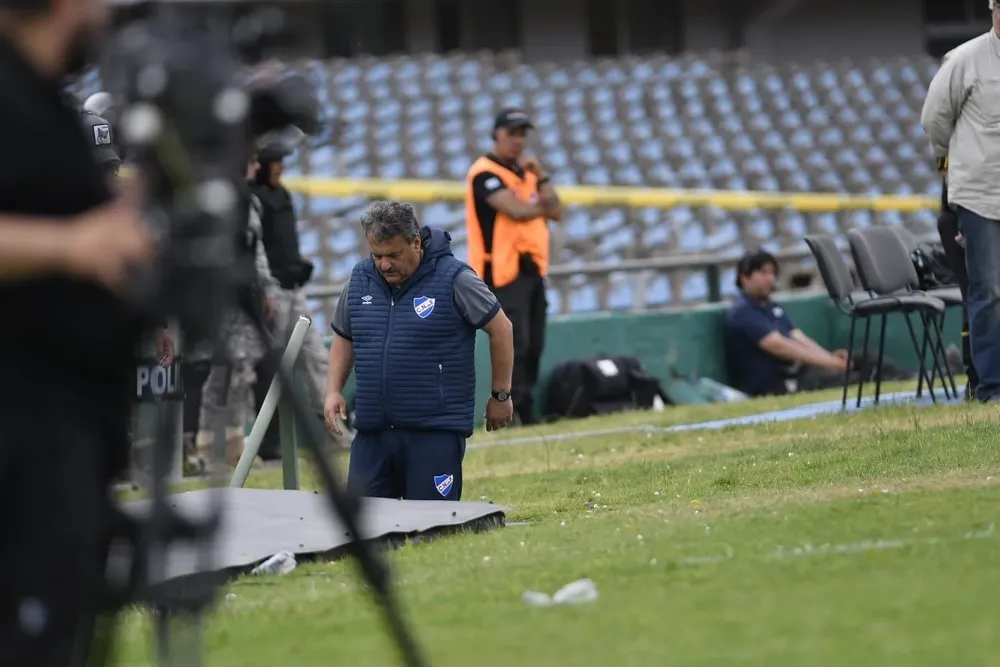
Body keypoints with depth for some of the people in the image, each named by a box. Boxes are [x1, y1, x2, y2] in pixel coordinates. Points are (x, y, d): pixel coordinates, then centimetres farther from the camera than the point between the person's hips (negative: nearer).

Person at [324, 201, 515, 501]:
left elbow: (501, 329, 0)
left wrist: (500, 395, 4)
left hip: (436, 432, -5)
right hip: (372, 431, 5)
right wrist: (333, 391, 9)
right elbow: (343, 338, 22)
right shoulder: (361, 280, 8)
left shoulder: (454, 280, -7)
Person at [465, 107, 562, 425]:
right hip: (503, 271, -8)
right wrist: (542, 205, -2)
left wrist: (541, 176, -2)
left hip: (532, 268, 8)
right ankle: (512, 413, -16)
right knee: (514, 343, -14)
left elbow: (555, 211, 9)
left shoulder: (526, 171, 18)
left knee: (533, 346, 7)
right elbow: (516, 210, -21)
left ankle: (526, 413, 11)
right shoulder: (485, 173, -9)